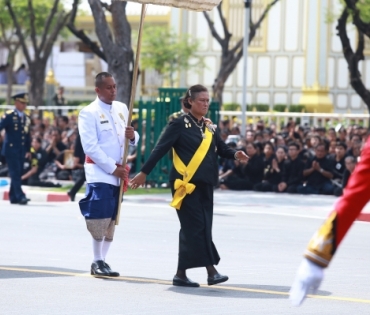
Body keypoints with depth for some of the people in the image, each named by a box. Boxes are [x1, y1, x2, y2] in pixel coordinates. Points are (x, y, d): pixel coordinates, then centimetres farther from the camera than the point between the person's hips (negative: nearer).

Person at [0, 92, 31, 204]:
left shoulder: (26, 118, 13)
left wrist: (28, 150, 15)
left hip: (21, 151, 6)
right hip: (11, 149, -6)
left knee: (18, 174, 8)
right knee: (15, 173, -12)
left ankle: (13, 197, 15)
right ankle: (20, 196, -18)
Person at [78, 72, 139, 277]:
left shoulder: (122, 109, 11)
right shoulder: (89, 113, -7)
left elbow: (132, 141, 17)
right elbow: (90, 147, -13)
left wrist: (133, 136, -8)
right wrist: (112, 168, -16)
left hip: (119, 174, 6)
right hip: (100, 174, -6)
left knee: (112, 220, 8)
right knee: (100, 219, -10)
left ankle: (103, 260, 14)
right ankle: (97, 262, -2)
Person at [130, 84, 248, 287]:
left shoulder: (210, 127, 14)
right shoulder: (180, 124, -4)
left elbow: (221, 149, 13)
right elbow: (161, 149, -6)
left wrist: (235, 154, -9)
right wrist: (144, 173, -8)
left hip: (204, 184, 7)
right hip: (186, 184, -7)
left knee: (199, 227, 7)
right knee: (197, 227, -10)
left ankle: (181, 274, 13)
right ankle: (211, 271, -13)